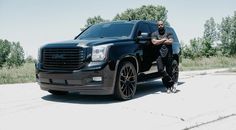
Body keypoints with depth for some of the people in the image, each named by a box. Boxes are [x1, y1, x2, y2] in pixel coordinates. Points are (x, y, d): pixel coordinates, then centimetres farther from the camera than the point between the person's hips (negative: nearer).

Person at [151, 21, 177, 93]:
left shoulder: (168, 33, 13)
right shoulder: (154, 34, 12)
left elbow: (170, 42, -4)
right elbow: (154, 42, -6)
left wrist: (159, 41, -4)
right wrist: (164, 39, -1)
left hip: (168, 54, 0)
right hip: (160, 54, 0)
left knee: (169, 71, 1)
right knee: (161, 70, -15)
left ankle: (169, 86, 11)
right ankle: (171, 83, -5)